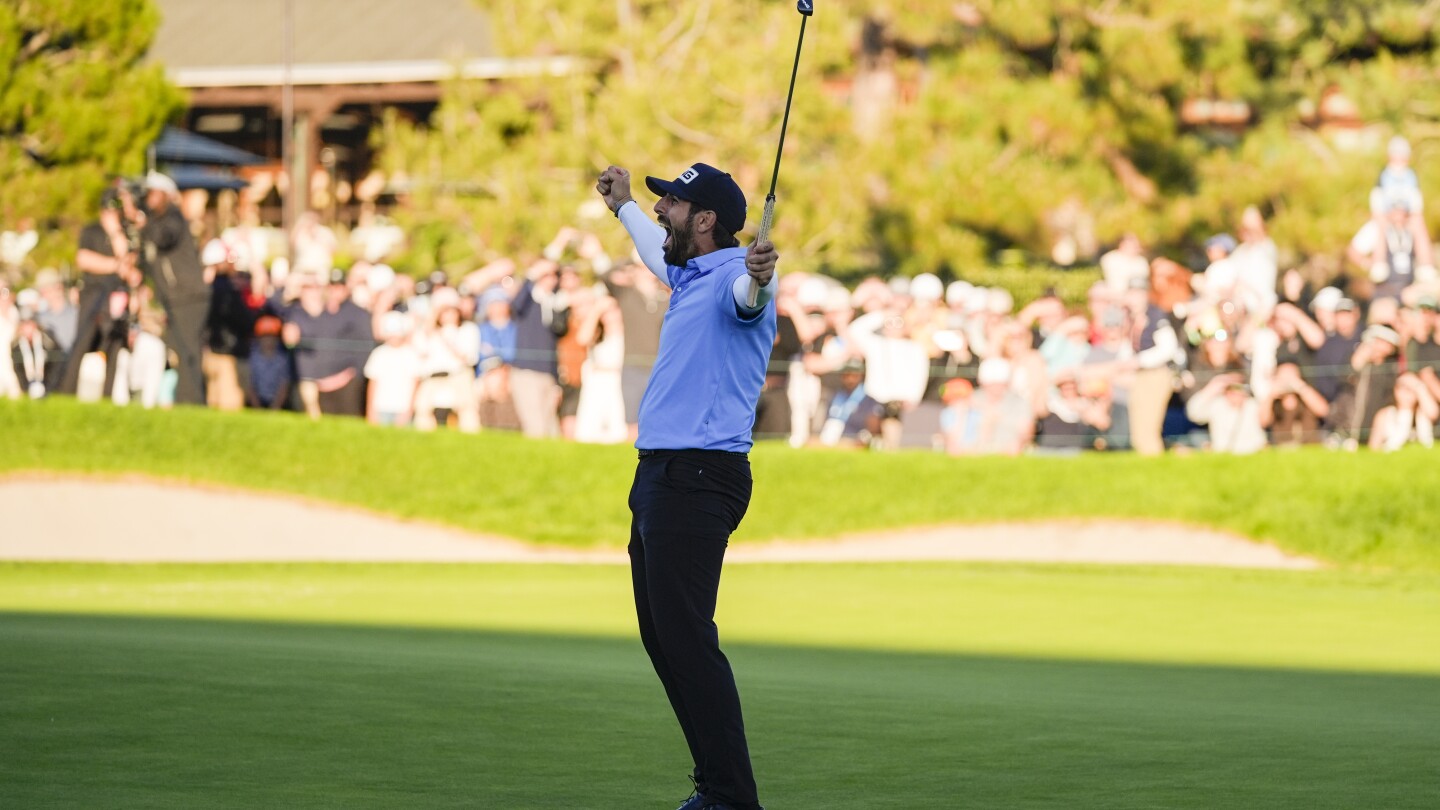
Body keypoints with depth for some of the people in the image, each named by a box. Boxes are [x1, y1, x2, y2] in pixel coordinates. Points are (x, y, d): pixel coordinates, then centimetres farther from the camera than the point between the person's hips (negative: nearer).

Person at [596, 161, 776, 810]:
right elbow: (659, 252, 44)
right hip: (659, 478, 11)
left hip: (697, 480, -11)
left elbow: (749, 294, -37)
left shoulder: (733, 273, -12)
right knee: (662, 635, 13)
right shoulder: (689, 275, 19)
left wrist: (758, 279, -60)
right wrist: (622, 206, 59)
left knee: (686, 636, -17)